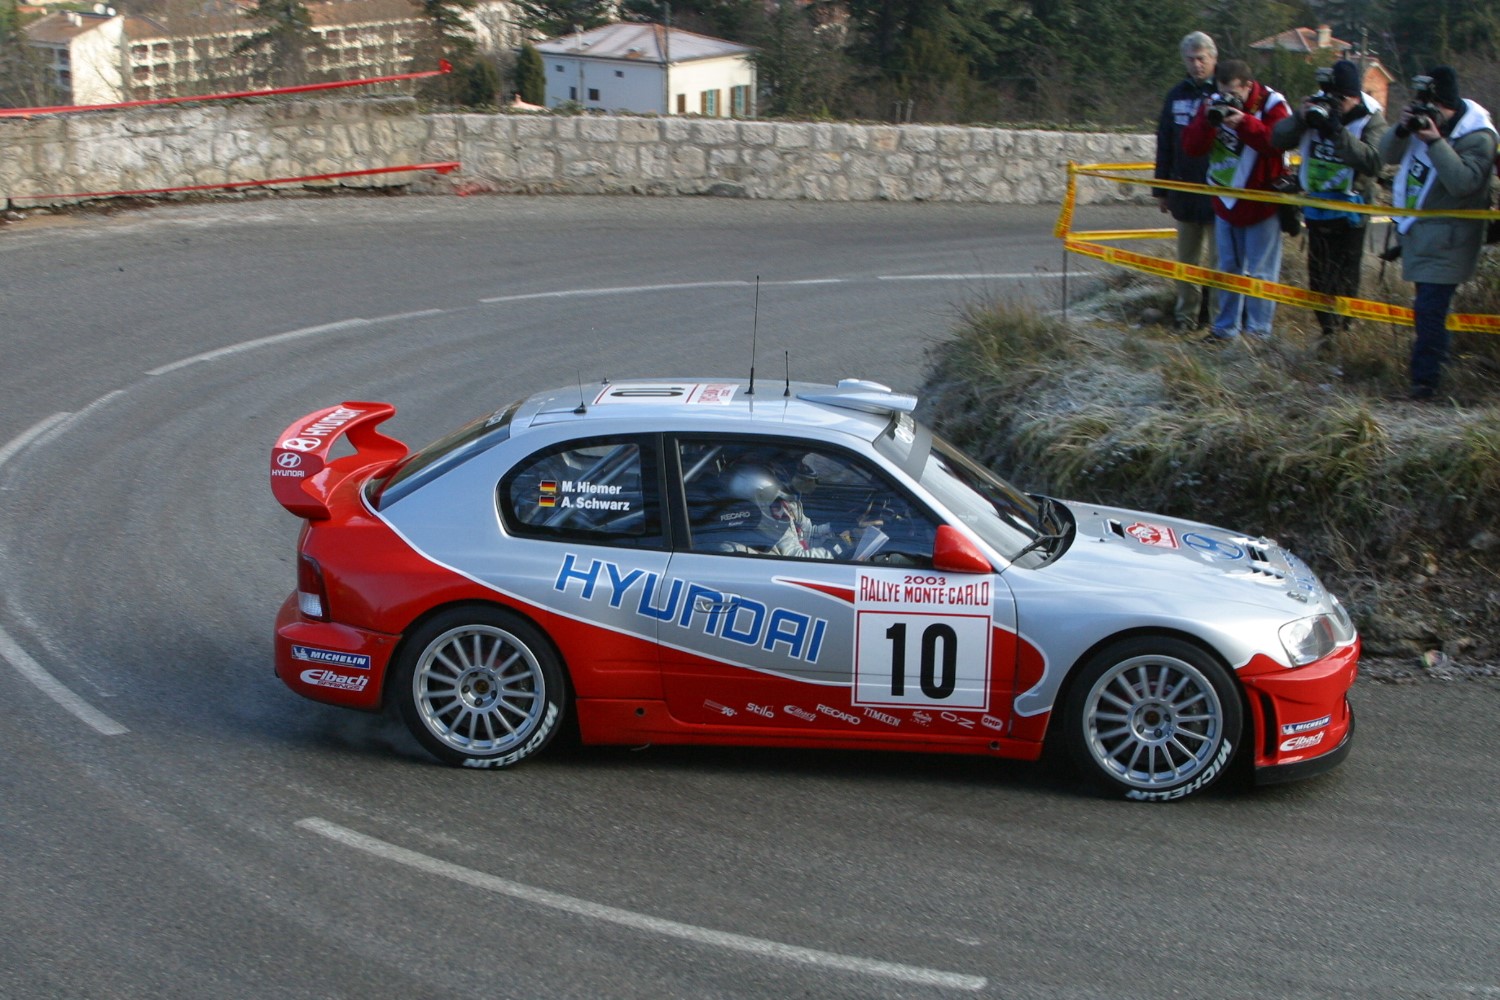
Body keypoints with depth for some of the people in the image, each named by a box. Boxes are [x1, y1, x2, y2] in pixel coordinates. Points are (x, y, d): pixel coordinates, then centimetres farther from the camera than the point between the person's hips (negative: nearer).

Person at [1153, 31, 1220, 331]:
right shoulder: (1176, 96, 11)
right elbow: (1165, 146, 14)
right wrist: (1161, 189, 13)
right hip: (1185, 191, 5)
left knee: (1221, 258, -3)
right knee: (1187, 258, 11)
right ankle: (1187, 315, 19)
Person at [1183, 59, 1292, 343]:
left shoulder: (1271, 105, -11)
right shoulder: (1214, 106, 2)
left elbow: (1277, 143, -25)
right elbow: (1191, 147, -4)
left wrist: (1244, 122, -33)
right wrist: (1207, 121, -20)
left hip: (1262, 203, -5)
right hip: (1226, 202, 5)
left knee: (1260, 272, -2)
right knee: (1228, 268, 13)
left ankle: (1258, 330, 4)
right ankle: (1226, 327, 22)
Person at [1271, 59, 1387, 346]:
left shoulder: (1371, 119, -11)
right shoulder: (1317, 108, 0)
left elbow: (1373, 162, -27)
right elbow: (1277, 140, -4)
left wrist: (1338, 132, -33)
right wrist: (1301, 119, -22)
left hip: (1350, 209, -4)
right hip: (1317, 205, 4)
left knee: (1344, 276, 0)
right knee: (1319, 271, 8)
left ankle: (1342, 328, 11)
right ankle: (1327, 328, 16)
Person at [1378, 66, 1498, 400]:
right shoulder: (1425, 121, 6)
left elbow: (1464, 181, -27)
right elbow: (1389, 156, 7)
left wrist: (1435, 142, -31)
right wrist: (1402, 129, -13)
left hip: (1446, 240, -8)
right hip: (1418, 231, 8)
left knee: (1430, 308, -14)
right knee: (1428, 306, 18)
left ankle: (1425, 381, -14)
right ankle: (1434, 364, 32)